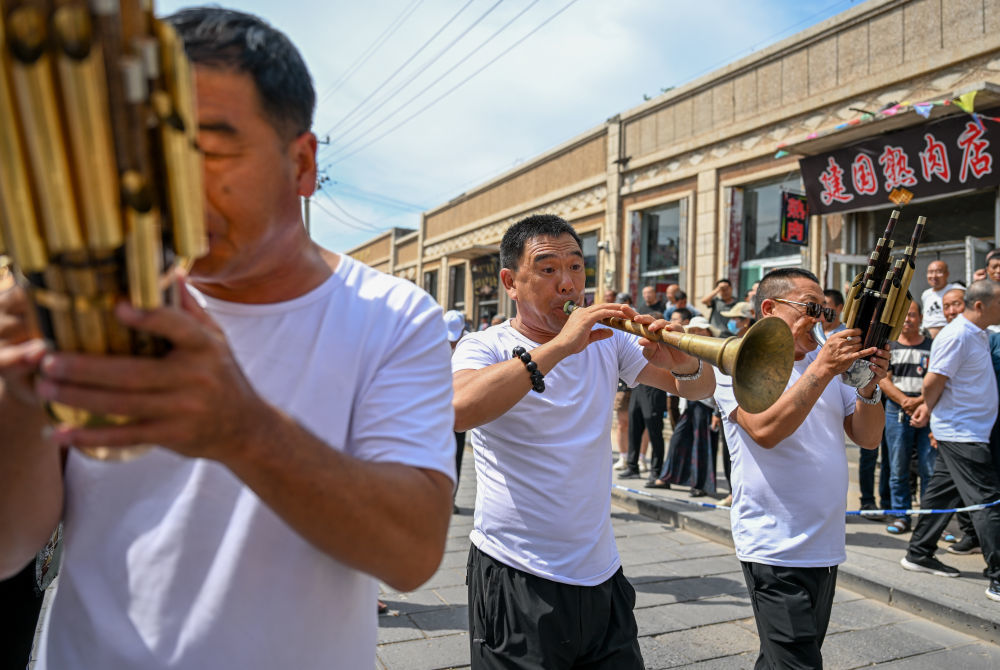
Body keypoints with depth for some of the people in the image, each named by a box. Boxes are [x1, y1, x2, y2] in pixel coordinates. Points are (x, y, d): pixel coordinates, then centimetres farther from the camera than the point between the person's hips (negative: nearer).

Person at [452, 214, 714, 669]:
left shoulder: (607, 343, 6)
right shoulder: (482, 348, -8)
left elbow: (701, 388, 6)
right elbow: (458, 410, -30)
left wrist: (684, 365, -17)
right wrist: (559, 346, -31)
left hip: (602, 576, 5)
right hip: (516, 580, -4)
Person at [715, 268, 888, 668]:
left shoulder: (826, 365, 14)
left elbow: (867, 438, 11)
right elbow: (765, 430, -24)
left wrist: (869, 385, -6)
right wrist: (822, 368, -23)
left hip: (826, 546, 7)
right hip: (777, 551, -7)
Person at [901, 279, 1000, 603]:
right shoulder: (957, 335, -18)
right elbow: (934, 381, -19)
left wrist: (929, 408, 13)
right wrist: (929, 408, -1)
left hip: (966, 432, 9)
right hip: (961, 433, -9)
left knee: (943, 494, 15)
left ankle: (919, 554, 26)